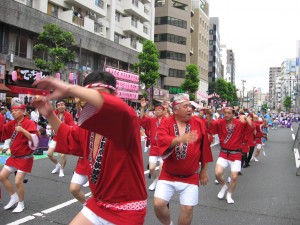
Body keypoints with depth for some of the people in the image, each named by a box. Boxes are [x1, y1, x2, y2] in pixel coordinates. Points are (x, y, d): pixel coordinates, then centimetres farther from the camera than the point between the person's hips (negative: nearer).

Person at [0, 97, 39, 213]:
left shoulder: (30, 123, -18)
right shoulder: (12, 123, 3)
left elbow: (35, 140, -29)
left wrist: (23, 130, -36)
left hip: (25, 158, -7)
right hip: (14, 157, 7)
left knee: (18, 181, -8)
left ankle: (21, 203, 16)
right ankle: (14, 197, 27)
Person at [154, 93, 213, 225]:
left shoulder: (199, 124, -3)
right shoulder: (166, 123, -7)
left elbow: (204, 149, 4)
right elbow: (162, 140, -27)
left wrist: (204, 170, 9)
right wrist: (180, 139, -44)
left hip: (190, 176, 1)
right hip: (168, 175, 0)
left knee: (187, 208, 3)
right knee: (158, 204, -5)